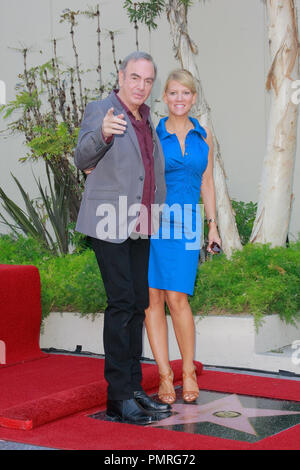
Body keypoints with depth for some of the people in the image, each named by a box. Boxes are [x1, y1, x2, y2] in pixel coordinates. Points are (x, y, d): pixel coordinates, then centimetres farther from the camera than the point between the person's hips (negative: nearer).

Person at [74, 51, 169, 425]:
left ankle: (134, 389, 16)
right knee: (121, 303, -12)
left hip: (139, 226, 8)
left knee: (139, 303, 8)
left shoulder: (146, 120, 17)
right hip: (109, 222, -7)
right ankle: (119, 397, -8)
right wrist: (102, 133, -34)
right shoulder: (99, 110, -4)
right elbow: (83, 159, -16)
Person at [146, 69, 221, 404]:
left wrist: (212, 225, 10)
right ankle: (165, 375, 9)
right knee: (153, 298, -1)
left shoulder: (203, 136, 10)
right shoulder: (151, 135, 2)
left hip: (186, 223, 1)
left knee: (177, 298, -8)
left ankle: (189, 371, 10)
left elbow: (206, 183, 14)